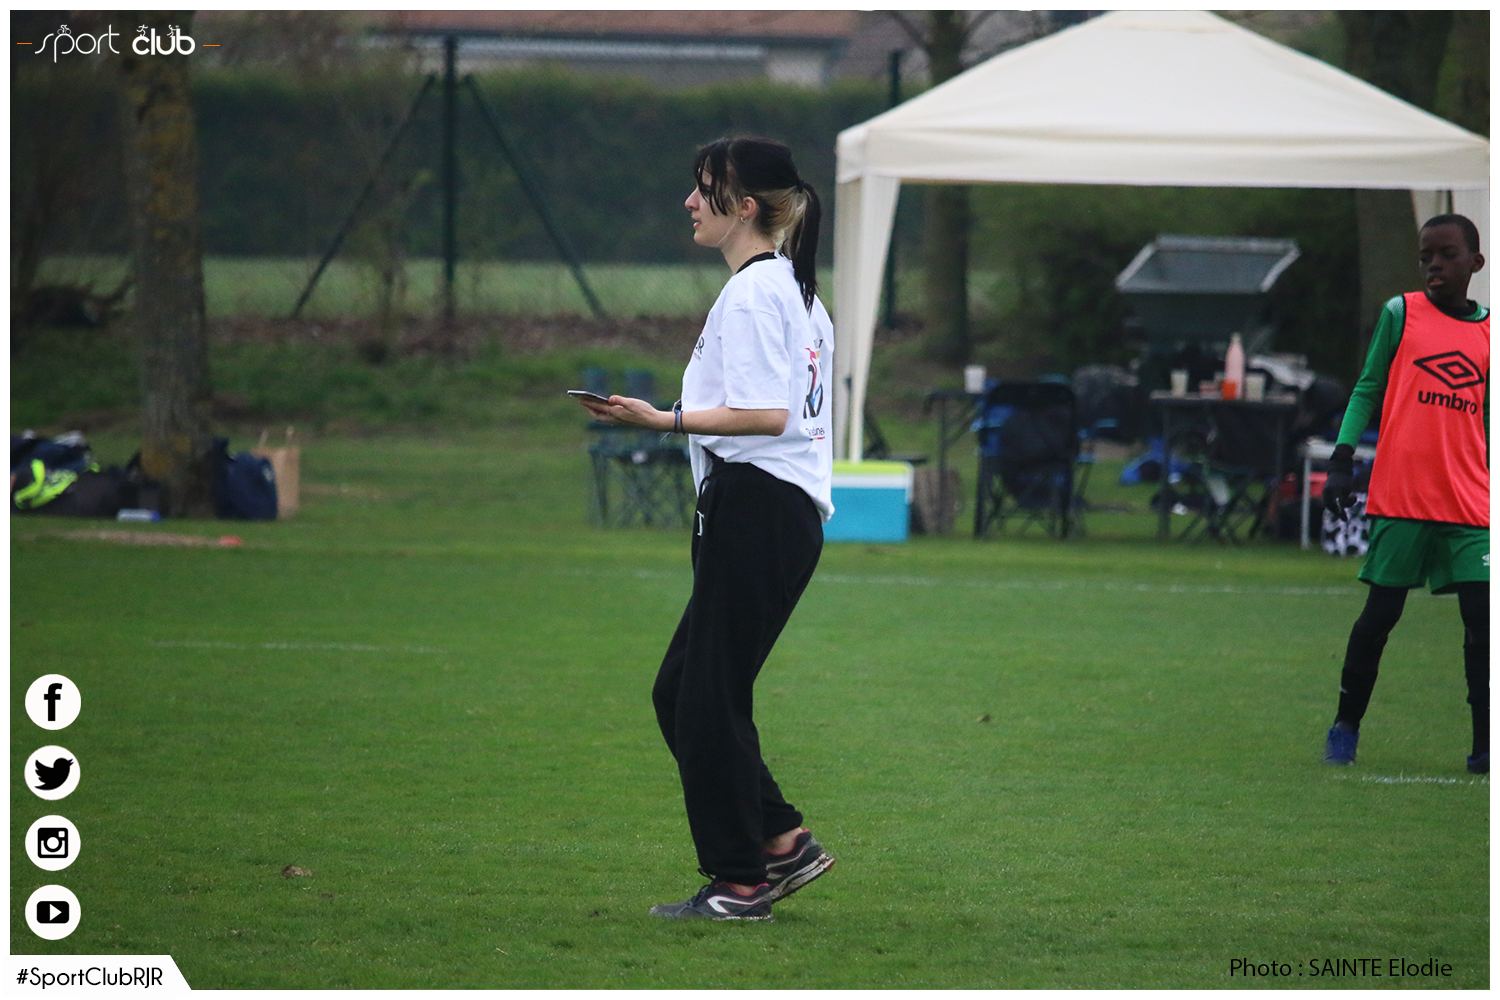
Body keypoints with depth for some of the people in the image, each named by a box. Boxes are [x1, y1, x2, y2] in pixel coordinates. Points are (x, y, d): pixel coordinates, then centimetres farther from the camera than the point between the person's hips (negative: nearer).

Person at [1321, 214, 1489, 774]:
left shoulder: (1488, 332, 12)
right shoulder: (1401, 313, 3)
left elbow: (1488, 420, 17)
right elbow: (1367, 389, 5)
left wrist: (1495, 489, 14)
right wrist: (1341, 461, -4)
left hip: (1469, 505, 2)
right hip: (1399, 497, -2)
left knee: (1481, 615, -6)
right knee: (1381, 612, 1)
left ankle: (1484, 746, -4)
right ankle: (1345, 727, 15)